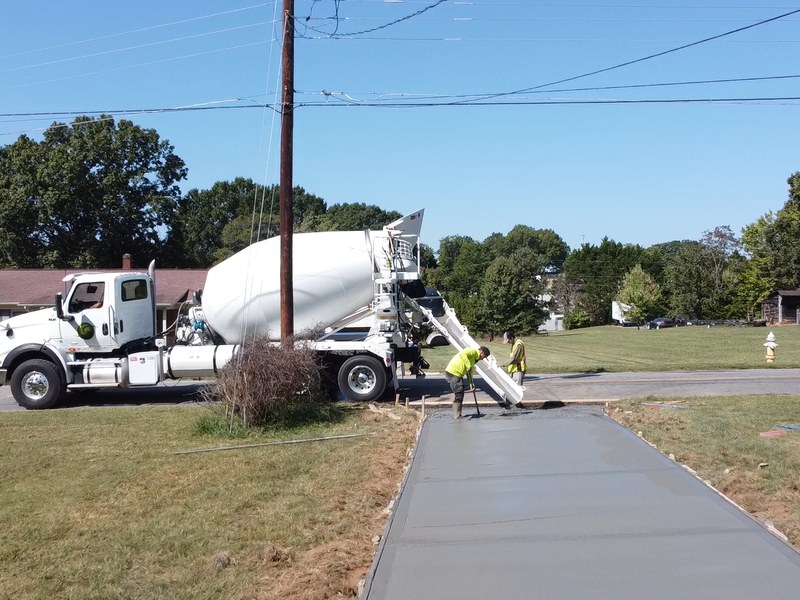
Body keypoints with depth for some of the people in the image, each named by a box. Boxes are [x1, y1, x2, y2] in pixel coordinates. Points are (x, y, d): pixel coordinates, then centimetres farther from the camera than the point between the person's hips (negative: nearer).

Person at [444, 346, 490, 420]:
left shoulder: (474, 358, 21)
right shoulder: (473, 351, -9)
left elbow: (469, 372, 23)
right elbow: (462, 354, -29)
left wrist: (471, 384, 16)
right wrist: (469, 366, -27)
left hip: (457, 373, 10)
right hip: (453, 372, -10)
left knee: (458, 395, 17)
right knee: (458, 395, -5)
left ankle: (456, 415, 26)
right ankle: (457, 417, 0)